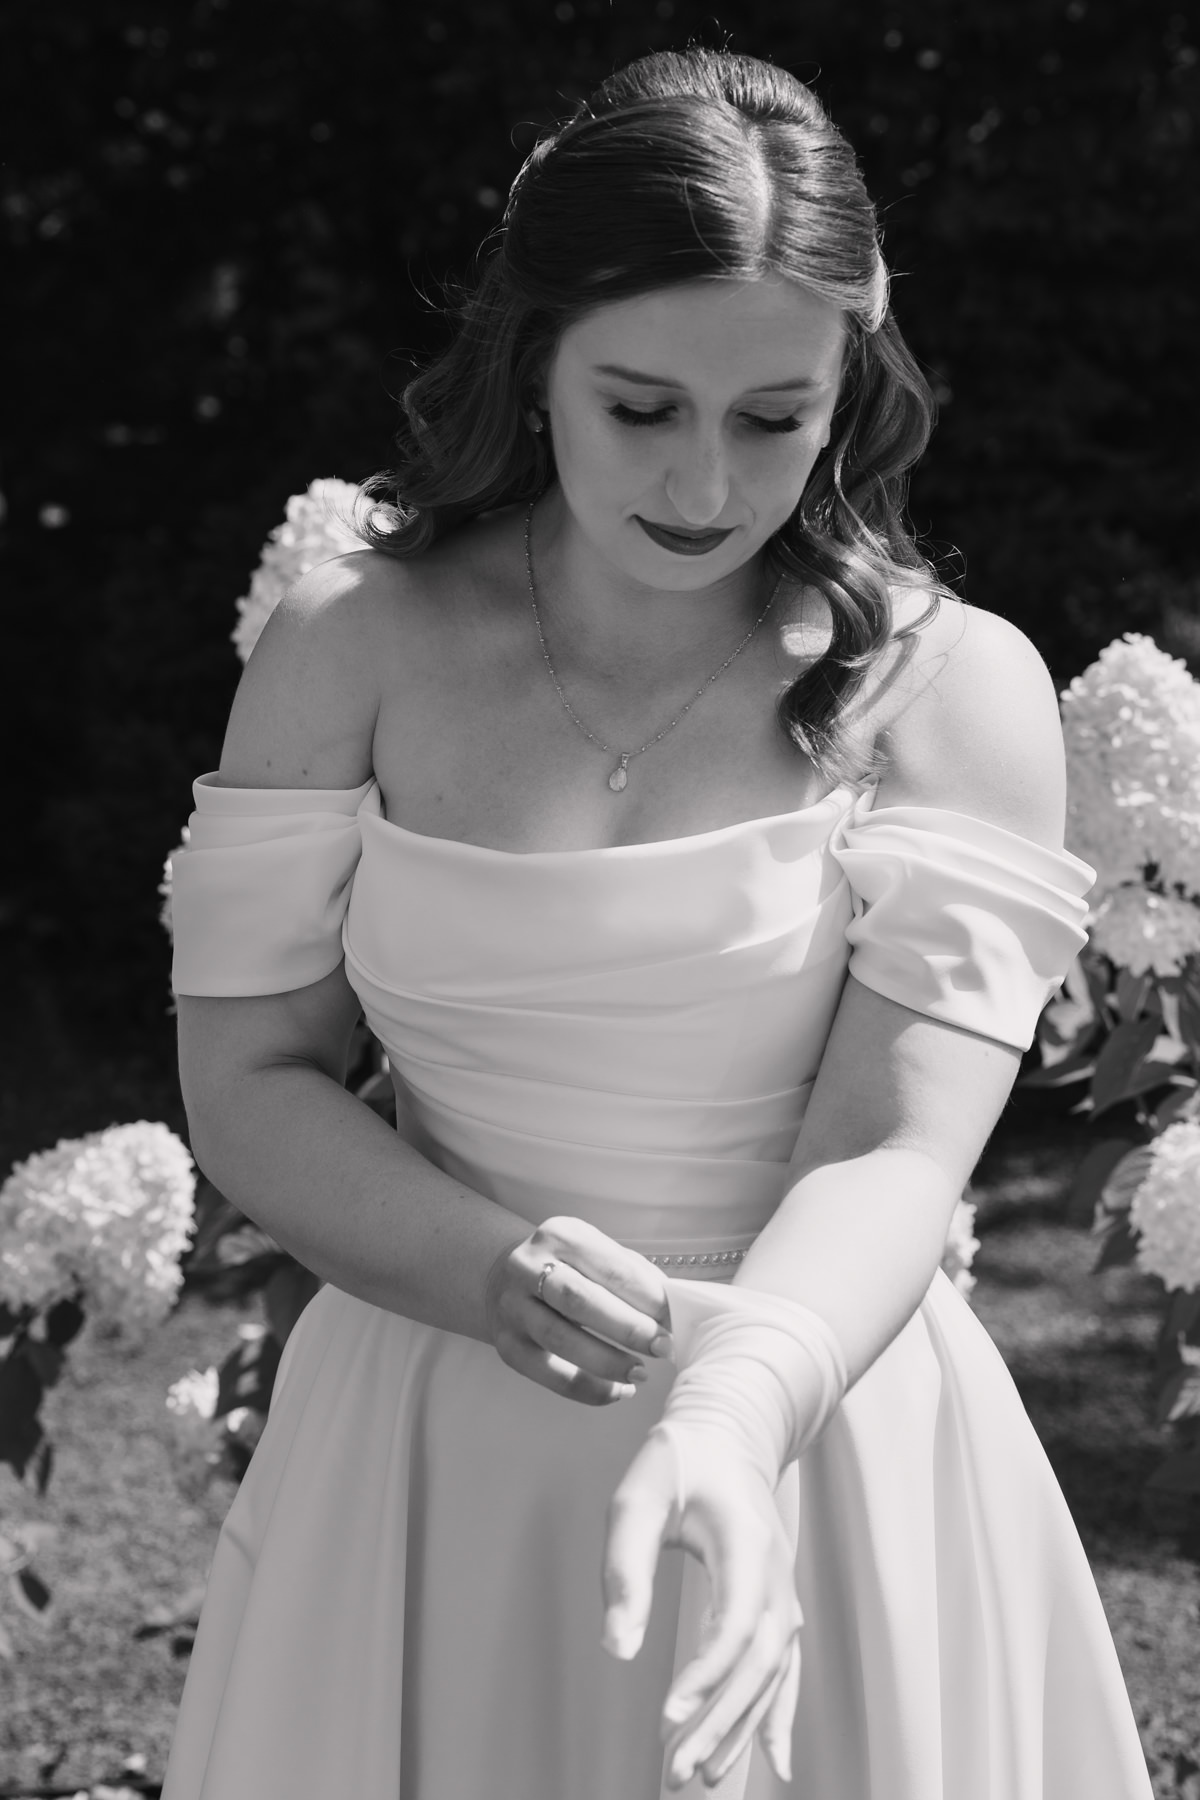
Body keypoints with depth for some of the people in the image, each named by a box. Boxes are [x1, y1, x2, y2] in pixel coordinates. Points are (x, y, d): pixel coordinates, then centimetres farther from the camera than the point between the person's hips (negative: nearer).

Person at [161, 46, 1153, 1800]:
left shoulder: (956, 690, -9)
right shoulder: (350, 647, -4)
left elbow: (896, 1149, -16)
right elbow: (249, 1079, -4)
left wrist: (735, 1412, -35)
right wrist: (498, 1276, -22)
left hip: (821, 1431, -1)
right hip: (427, 1457, 1)